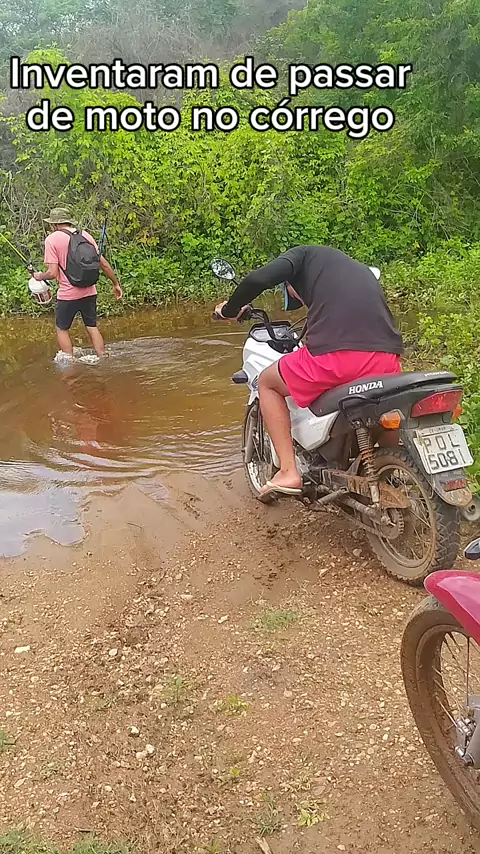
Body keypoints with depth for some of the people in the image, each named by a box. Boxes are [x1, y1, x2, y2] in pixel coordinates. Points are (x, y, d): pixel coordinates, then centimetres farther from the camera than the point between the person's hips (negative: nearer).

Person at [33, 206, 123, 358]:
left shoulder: (52, 239, -9)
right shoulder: (85, 235, 5)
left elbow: (53, 273, -15)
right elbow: (104, 264, 5)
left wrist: (40, 277, 5)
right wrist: (116, 284, 14)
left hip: (67, 294, -5)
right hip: (89, 292, 5)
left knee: (62, 329, 13)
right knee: (92, 327, 16)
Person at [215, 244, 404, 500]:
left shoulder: (305, 255, 19)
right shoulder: (361, 269, 38)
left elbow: (258, 279, 1)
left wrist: (230, 309, 19)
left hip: (334, 354, -6)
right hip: (387, 360, 6)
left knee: (267, 383, 23)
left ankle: (289, 472, 12)